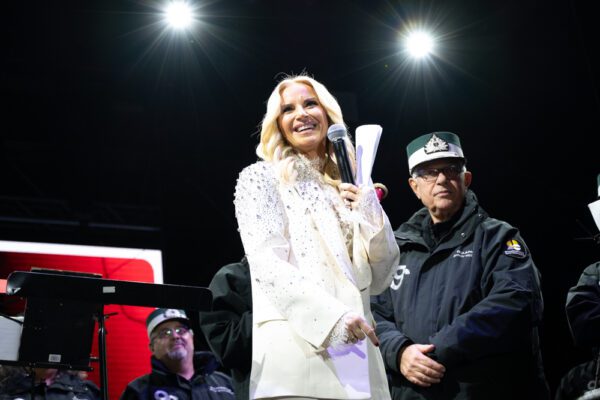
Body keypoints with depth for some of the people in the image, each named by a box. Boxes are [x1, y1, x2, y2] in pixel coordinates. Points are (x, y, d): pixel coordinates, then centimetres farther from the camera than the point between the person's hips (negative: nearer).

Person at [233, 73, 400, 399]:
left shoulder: (350, 189, 20)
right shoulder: (260, 178, 6)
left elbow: (378, 280, 15)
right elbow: (265, 264, -8)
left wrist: (371, 214, -1)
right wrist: (332, 315, -20)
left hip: (359, 353, 5)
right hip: (298, 345, -4)